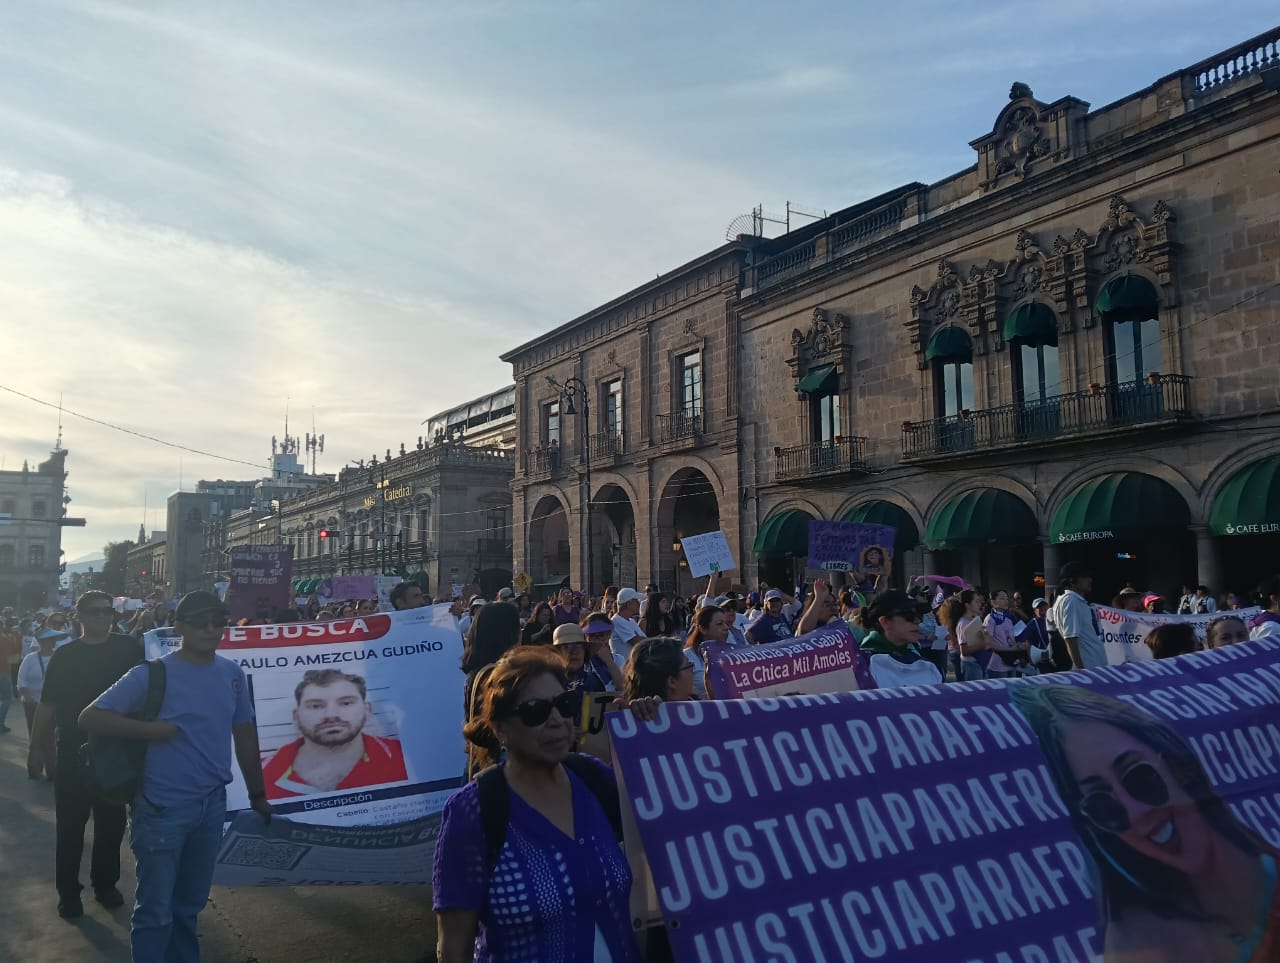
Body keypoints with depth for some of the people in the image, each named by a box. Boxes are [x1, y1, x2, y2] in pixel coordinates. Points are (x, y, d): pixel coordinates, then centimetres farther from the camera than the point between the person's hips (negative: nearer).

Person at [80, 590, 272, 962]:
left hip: (213, 803, 5)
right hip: (163, 807, -4)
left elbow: (245, 734, 10)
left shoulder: (233, 674, 2)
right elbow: (90, 717, -11)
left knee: (190, 904, 20)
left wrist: (257, 793, 13)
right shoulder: (151, 674, -11)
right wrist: (149, 730, -21)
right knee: (155, 910, 6)